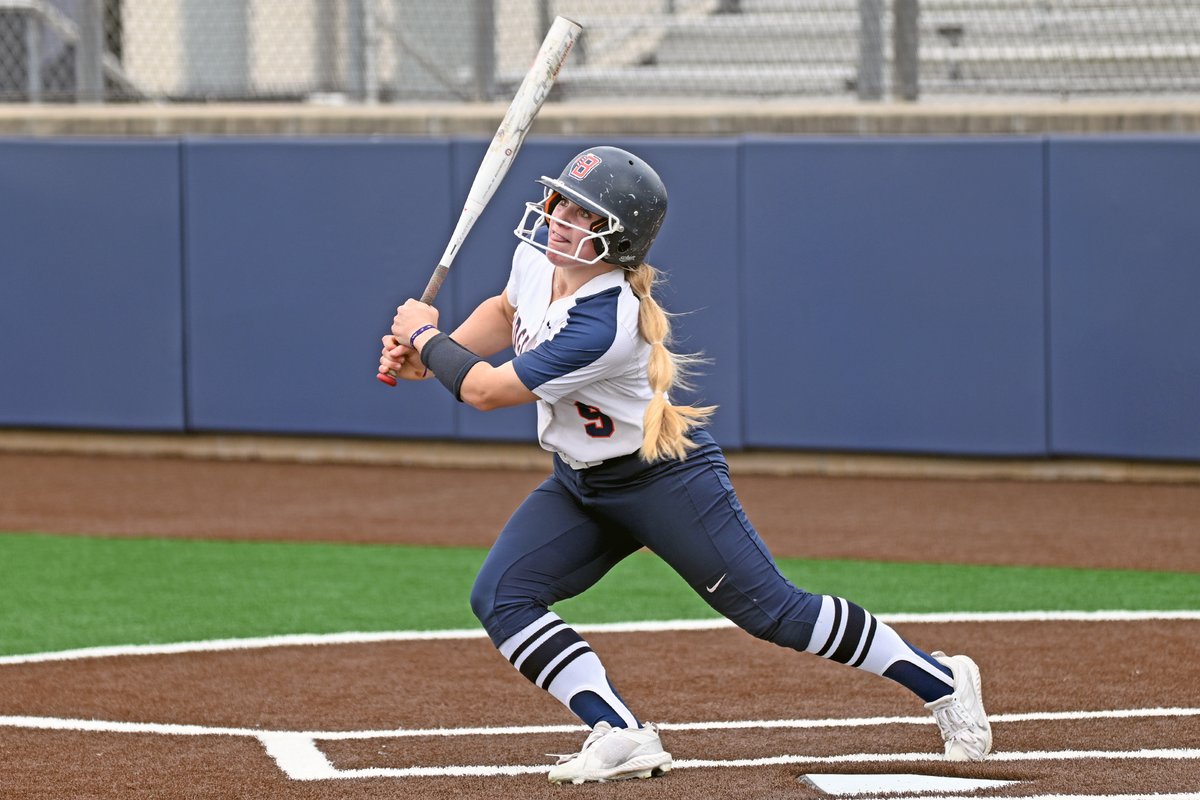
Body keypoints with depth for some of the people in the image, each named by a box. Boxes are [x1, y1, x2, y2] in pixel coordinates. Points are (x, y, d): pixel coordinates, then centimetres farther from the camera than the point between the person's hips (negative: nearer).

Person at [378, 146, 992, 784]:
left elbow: (485, 391, -26)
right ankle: (622, 737, -12)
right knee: (499, 599, -9)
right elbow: (506, 313, 16)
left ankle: (941, 682, 11)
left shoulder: (603, 325, -34)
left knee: (775, 612, -4)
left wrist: (424, 336, -10)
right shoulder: (539, 250, -9)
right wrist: (432, 356, 3)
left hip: (666, 478, -9)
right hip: (580, 485, 9)